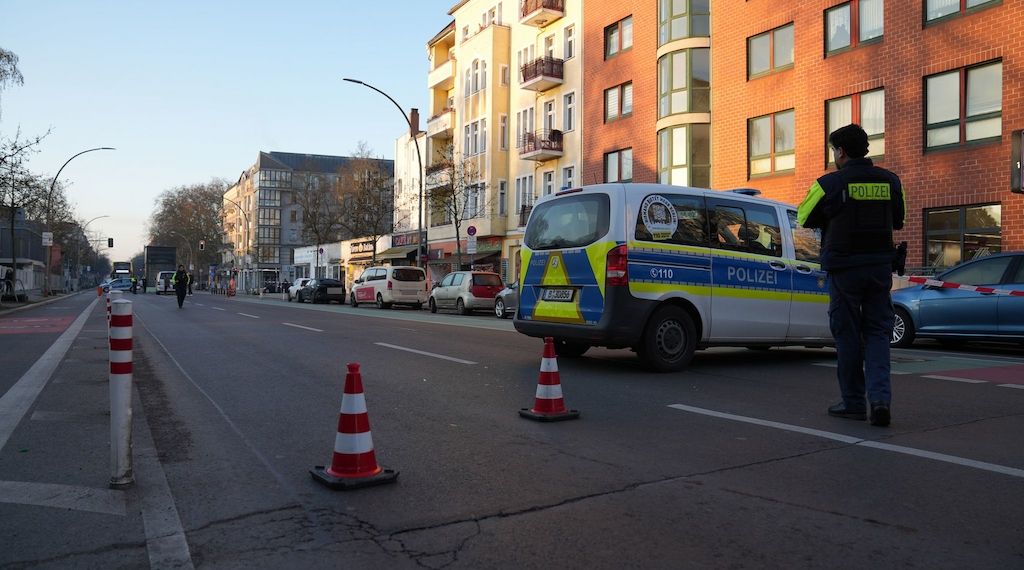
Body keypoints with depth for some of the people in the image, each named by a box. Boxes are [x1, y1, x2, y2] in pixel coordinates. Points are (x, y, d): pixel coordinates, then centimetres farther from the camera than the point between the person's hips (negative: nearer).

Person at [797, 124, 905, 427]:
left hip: (844, 268, -4)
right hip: (880, 266, 4)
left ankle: (854, 402, 13)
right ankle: (880, 398, -4)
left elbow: (804, 218, 4)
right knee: (877, 332, 10)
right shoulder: (890, 181, 6)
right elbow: (898, 221, 18)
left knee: (847, 334, 6)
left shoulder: (829, 183, -9)